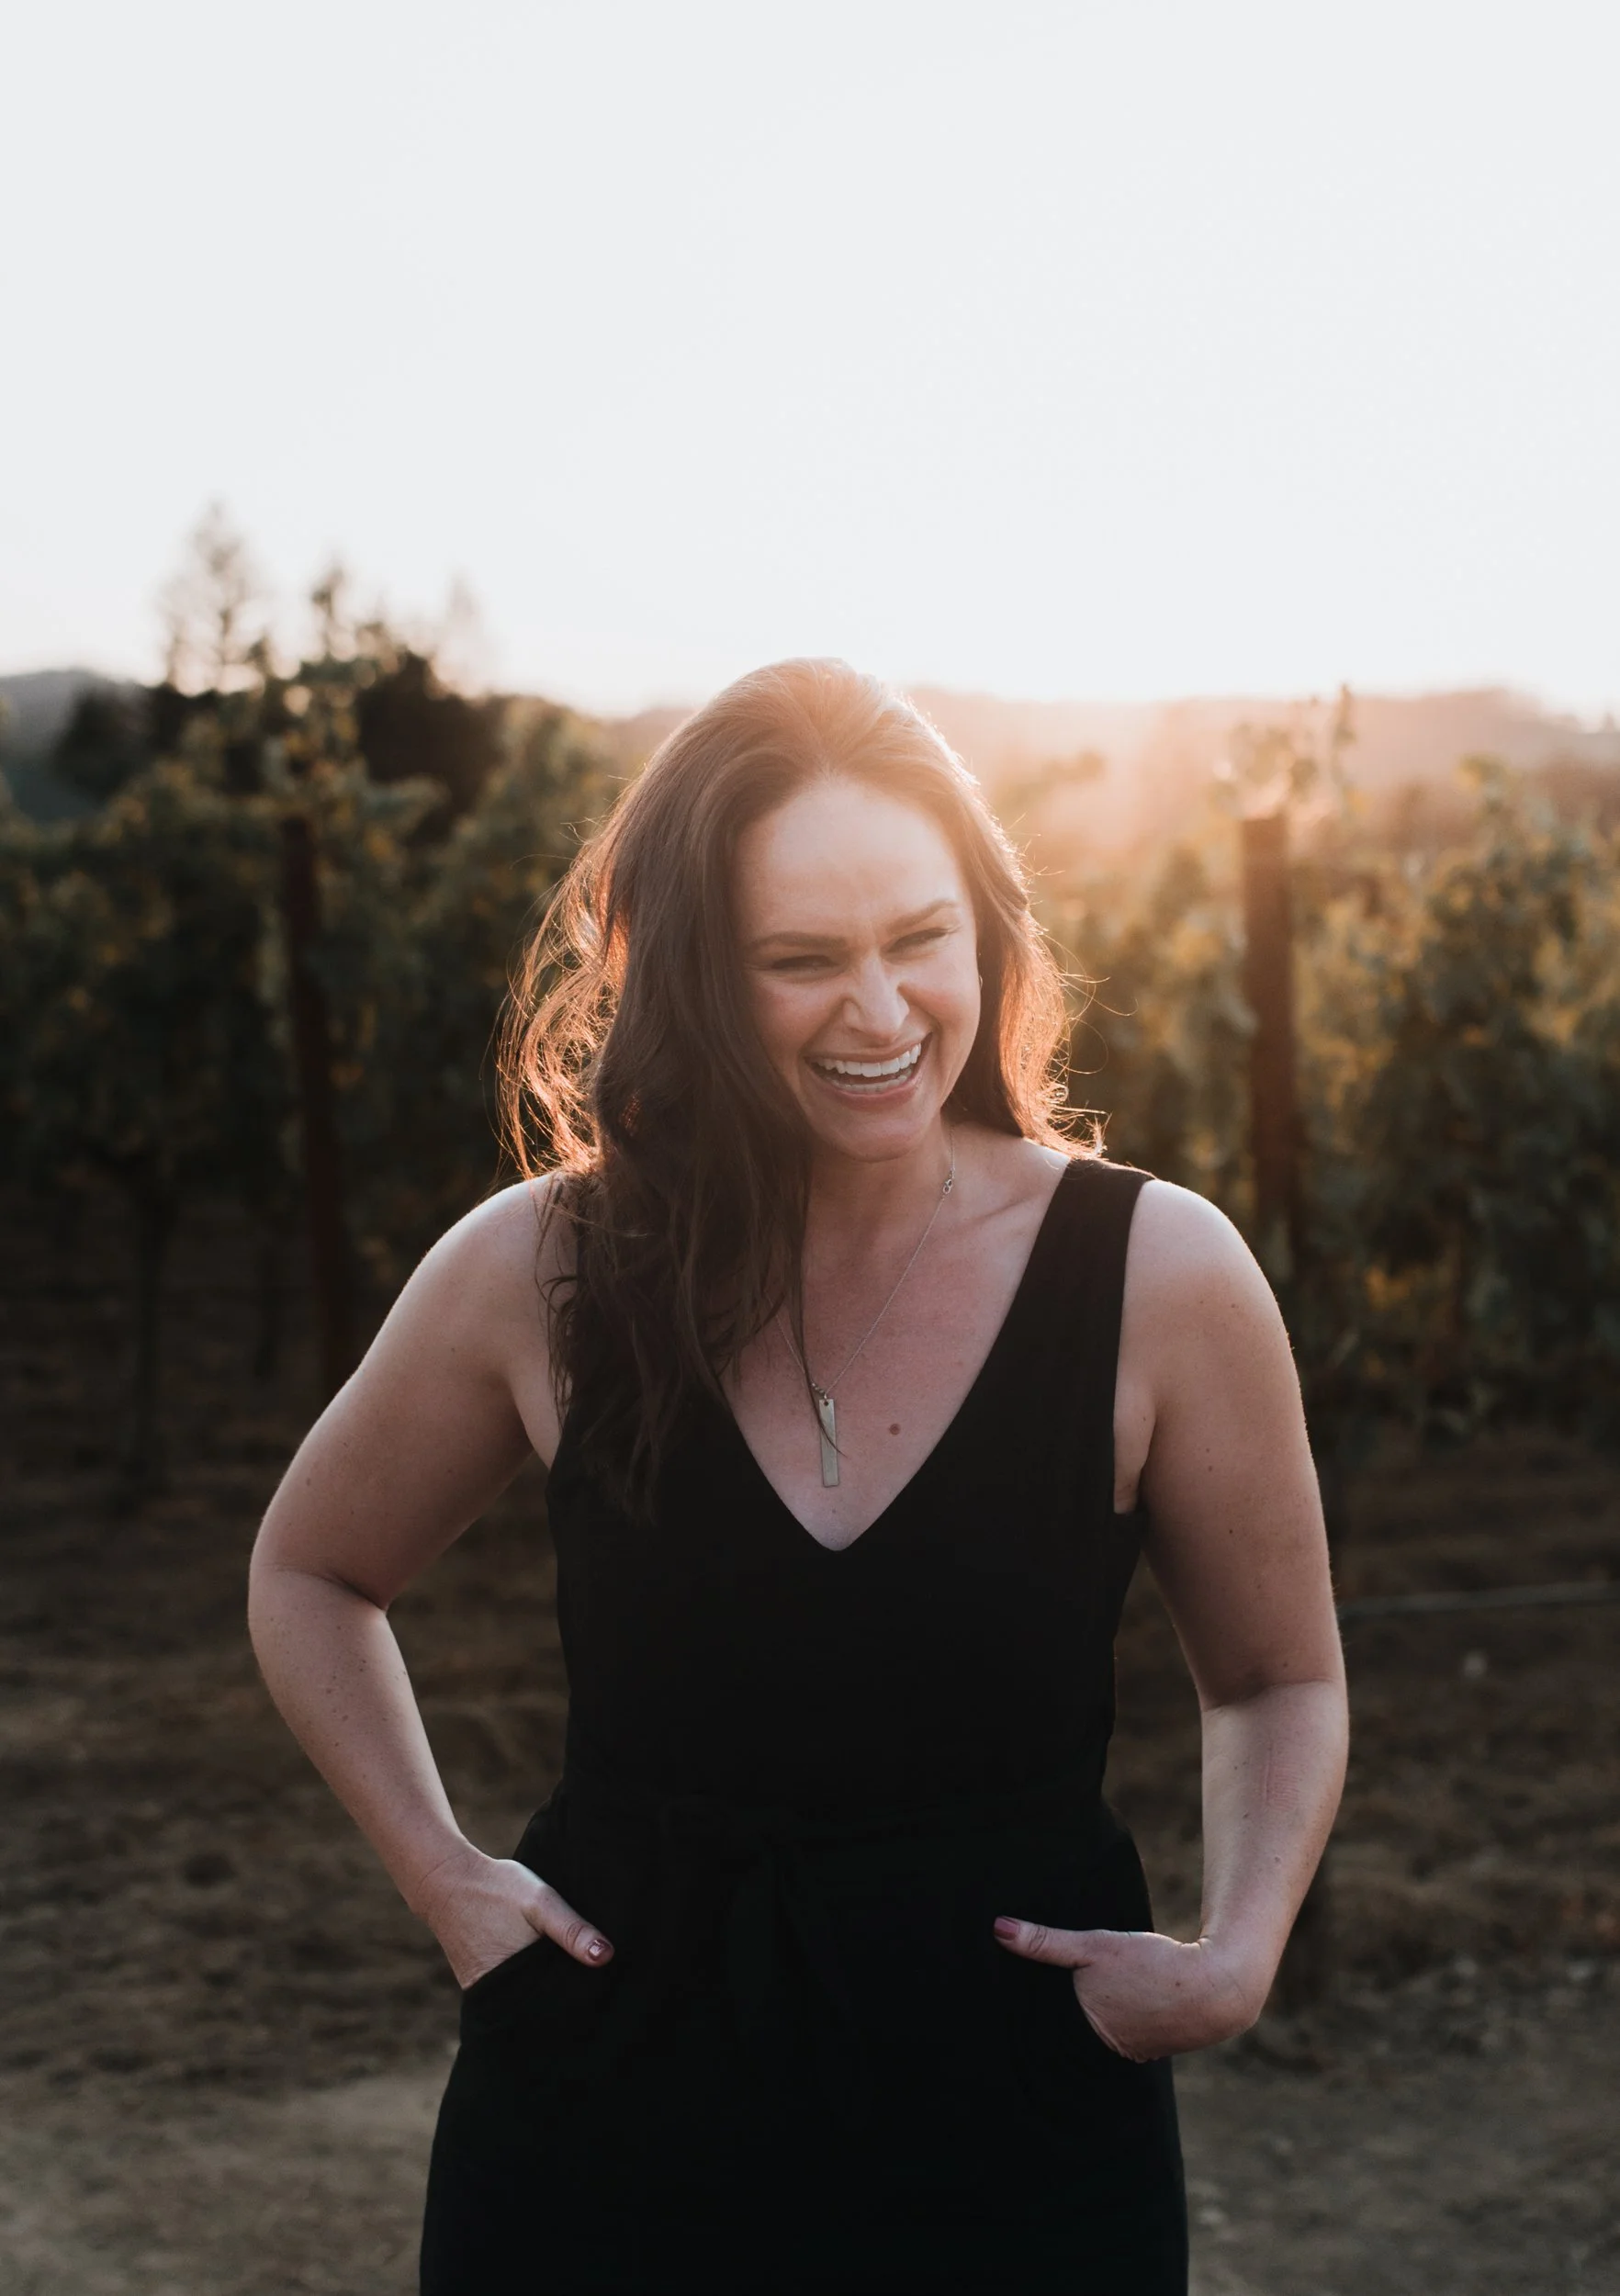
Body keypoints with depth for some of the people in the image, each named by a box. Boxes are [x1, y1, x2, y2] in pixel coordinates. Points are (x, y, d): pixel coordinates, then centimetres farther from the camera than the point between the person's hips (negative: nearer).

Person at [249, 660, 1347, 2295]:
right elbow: (310, 1576, 11)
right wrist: (442, 1881, -1)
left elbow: (1278, 1684, 5)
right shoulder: (539, 1274, -7)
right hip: (607, 2112, 1)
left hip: (1017, 2116, 0)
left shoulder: (1159, 1275, -10)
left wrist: (1236, 1954, -12)